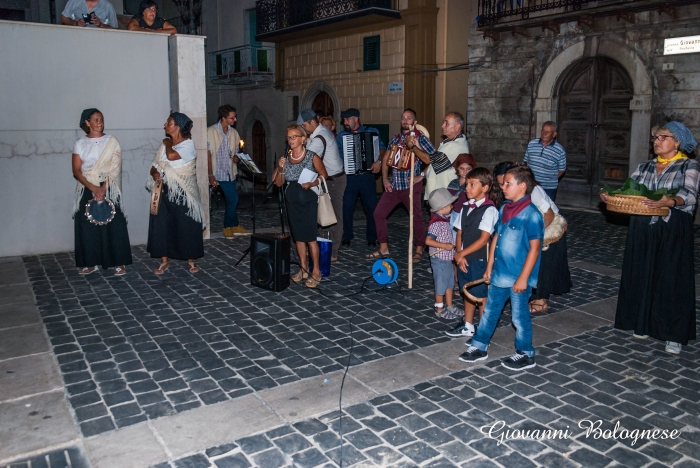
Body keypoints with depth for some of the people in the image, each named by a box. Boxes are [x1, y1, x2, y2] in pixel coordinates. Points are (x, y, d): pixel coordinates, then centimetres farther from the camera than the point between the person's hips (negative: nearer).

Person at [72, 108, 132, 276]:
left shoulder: (111, 142, 3)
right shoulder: (80, 144, 6)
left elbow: (115, 168, -4)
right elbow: (76, 171, 0)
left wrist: (103, 188, -15)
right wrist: (93, 188, -15)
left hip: (109, 189, -1)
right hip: (87, 190, 2)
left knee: (114, 225, -4)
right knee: (87, 227, 2)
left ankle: (119, 263, 3)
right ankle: (89, 263, 13)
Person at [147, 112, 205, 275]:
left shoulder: (188, 144, -9)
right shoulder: (165, 144, 11)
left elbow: (171, 155, -26)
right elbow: (155, 165, 11)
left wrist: (168, 143, -6)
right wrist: (154, 172, -12)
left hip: (183, 192, -5)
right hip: (165, 191, 6)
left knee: (187, 225, 1)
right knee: (162, 224, 3)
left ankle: (191, 260, 15)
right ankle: (164, 260, 14)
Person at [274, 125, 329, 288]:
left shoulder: (312, 157, -8)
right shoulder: (285, 158, 5)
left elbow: (324, 175, -1)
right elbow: (278, 183, 8)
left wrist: (311, 184, -17)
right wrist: (280, 169, -9)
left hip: (308, 200, -5)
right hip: (292, 200, 5)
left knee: (310, 236, -5)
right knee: (298, 236, 11)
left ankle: (316, 271, 5)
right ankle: (303, 268, 23)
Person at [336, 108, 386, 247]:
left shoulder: (371, 131, 5)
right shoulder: (342, 135, 11)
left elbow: (381, 148, -2)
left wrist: (379, 160, -19)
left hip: (367, 175, -1)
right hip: (349, 176, 2)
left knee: (371, 207, 3)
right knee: (347, 207, 3)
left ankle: (371, 236, 17)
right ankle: (347, 236, 18)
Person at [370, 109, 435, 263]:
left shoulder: (420, 138, -5)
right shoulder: (395, 139, 12)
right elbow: (386, 159, 17)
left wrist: (421, 176, -18)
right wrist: (385, 178, 8)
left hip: (411, 186, -5)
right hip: (394, 185, 6)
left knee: (417, 218, 1)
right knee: (379, 213, 3)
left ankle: (419, 250, 19)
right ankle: (383, 249, 14)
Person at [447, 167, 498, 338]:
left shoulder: (489, 210, -16)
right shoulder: (466, 207, 7)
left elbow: (483, 239, -19)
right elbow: (460, 232, 8)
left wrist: (462, 253, -14)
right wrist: (459, 254, -5)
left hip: (479, 259, -7)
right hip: (463, 258, 7)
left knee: (481, 295, 6)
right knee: (468, 293, 19)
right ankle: (467, 326, 34)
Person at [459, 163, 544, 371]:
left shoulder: (531, 214, -17)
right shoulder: (504, 209, 6)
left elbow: (534, 248, -18)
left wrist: (523, 277, -18)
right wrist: (490, 266, 13)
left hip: (518, 277, -7)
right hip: (500, 273, 7)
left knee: (520, 315, 8)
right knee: (490, 310, 16)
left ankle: (525, 355, 26)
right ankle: (479, 346, 30)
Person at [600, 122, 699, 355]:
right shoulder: (645, 167, 14)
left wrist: (670, 201, -37)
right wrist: (610, 196, -16)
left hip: (673, 232, -5)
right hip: (642, 230, 5)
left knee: (672, 280, -2)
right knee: (641, 276, 9)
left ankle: (674, 335, 7)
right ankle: (644, 324, 23)